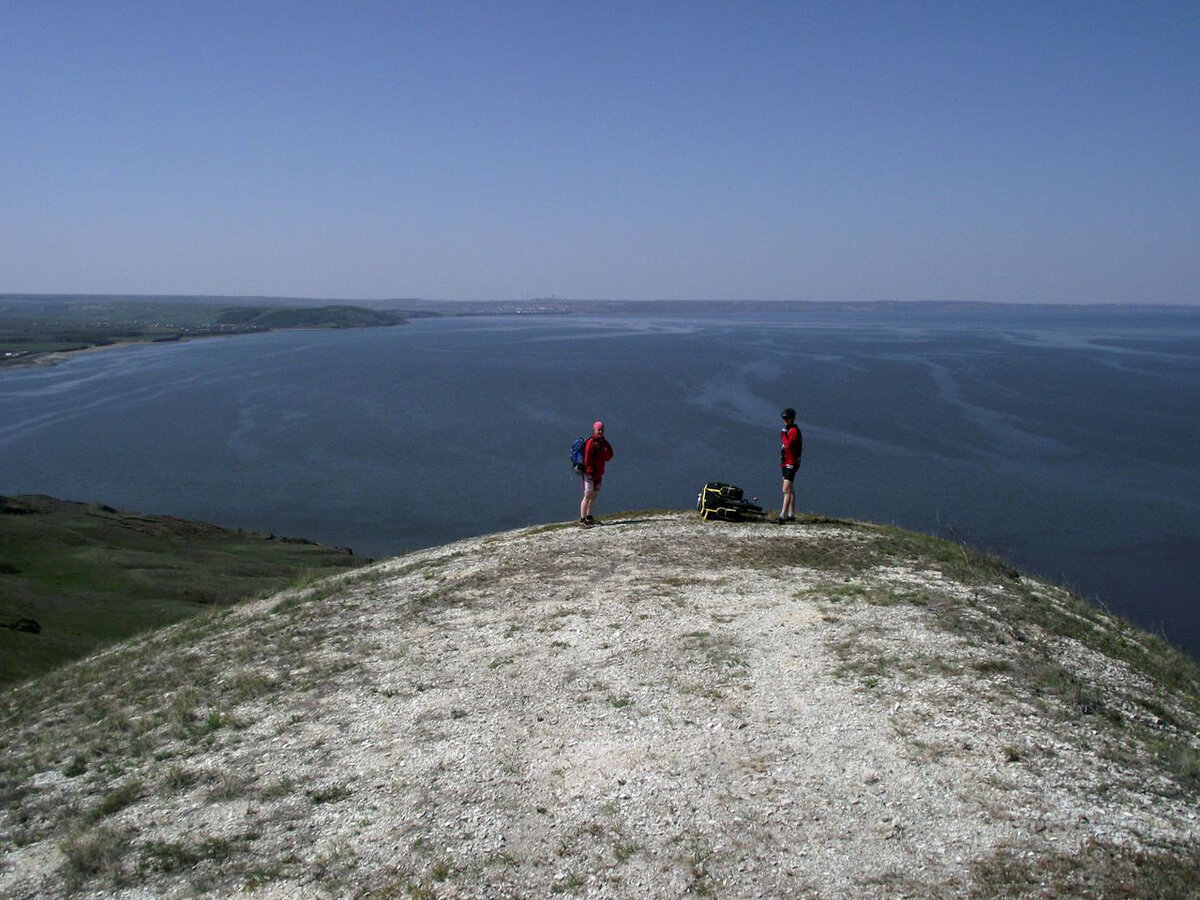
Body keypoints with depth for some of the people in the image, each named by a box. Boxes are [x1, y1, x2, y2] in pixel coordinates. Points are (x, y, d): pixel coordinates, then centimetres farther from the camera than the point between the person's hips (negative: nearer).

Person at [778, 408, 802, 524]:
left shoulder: (794, 430, -13)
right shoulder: (788, 430, 18)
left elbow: (788, 445, -27)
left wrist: (783, 434, -17)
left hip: (791, 463, -11)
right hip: (786, 463, 11)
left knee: (787, 490, -17)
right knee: (790, 490, 15)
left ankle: (783, 515, -24)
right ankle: (791, 515, 22)